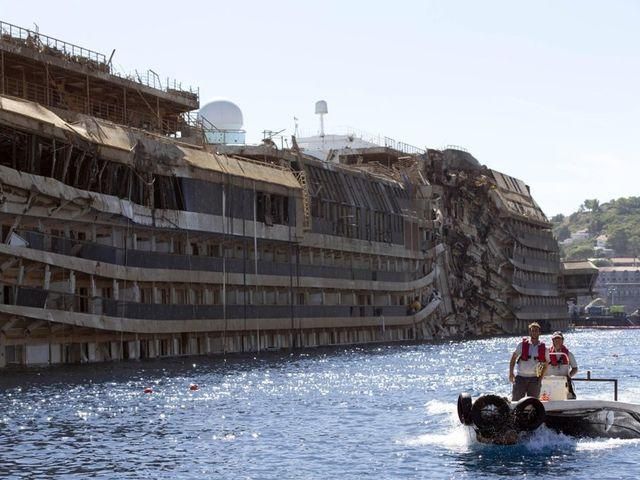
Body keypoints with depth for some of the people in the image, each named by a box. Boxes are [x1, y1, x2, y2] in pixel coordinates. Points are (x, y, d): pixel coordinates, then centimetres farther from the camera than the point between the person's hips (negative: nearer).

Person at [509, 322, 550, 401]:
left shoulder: (543, 348, 3)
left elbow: (545, 364, 14)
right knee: (516, 400, -4)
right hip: (521, 377, -1)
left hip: (534, 379, 2)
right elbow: (513, 358, 4)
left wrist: (540, 377, 4)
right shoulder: (522, 345, -1)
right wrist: (511, 373, -3)